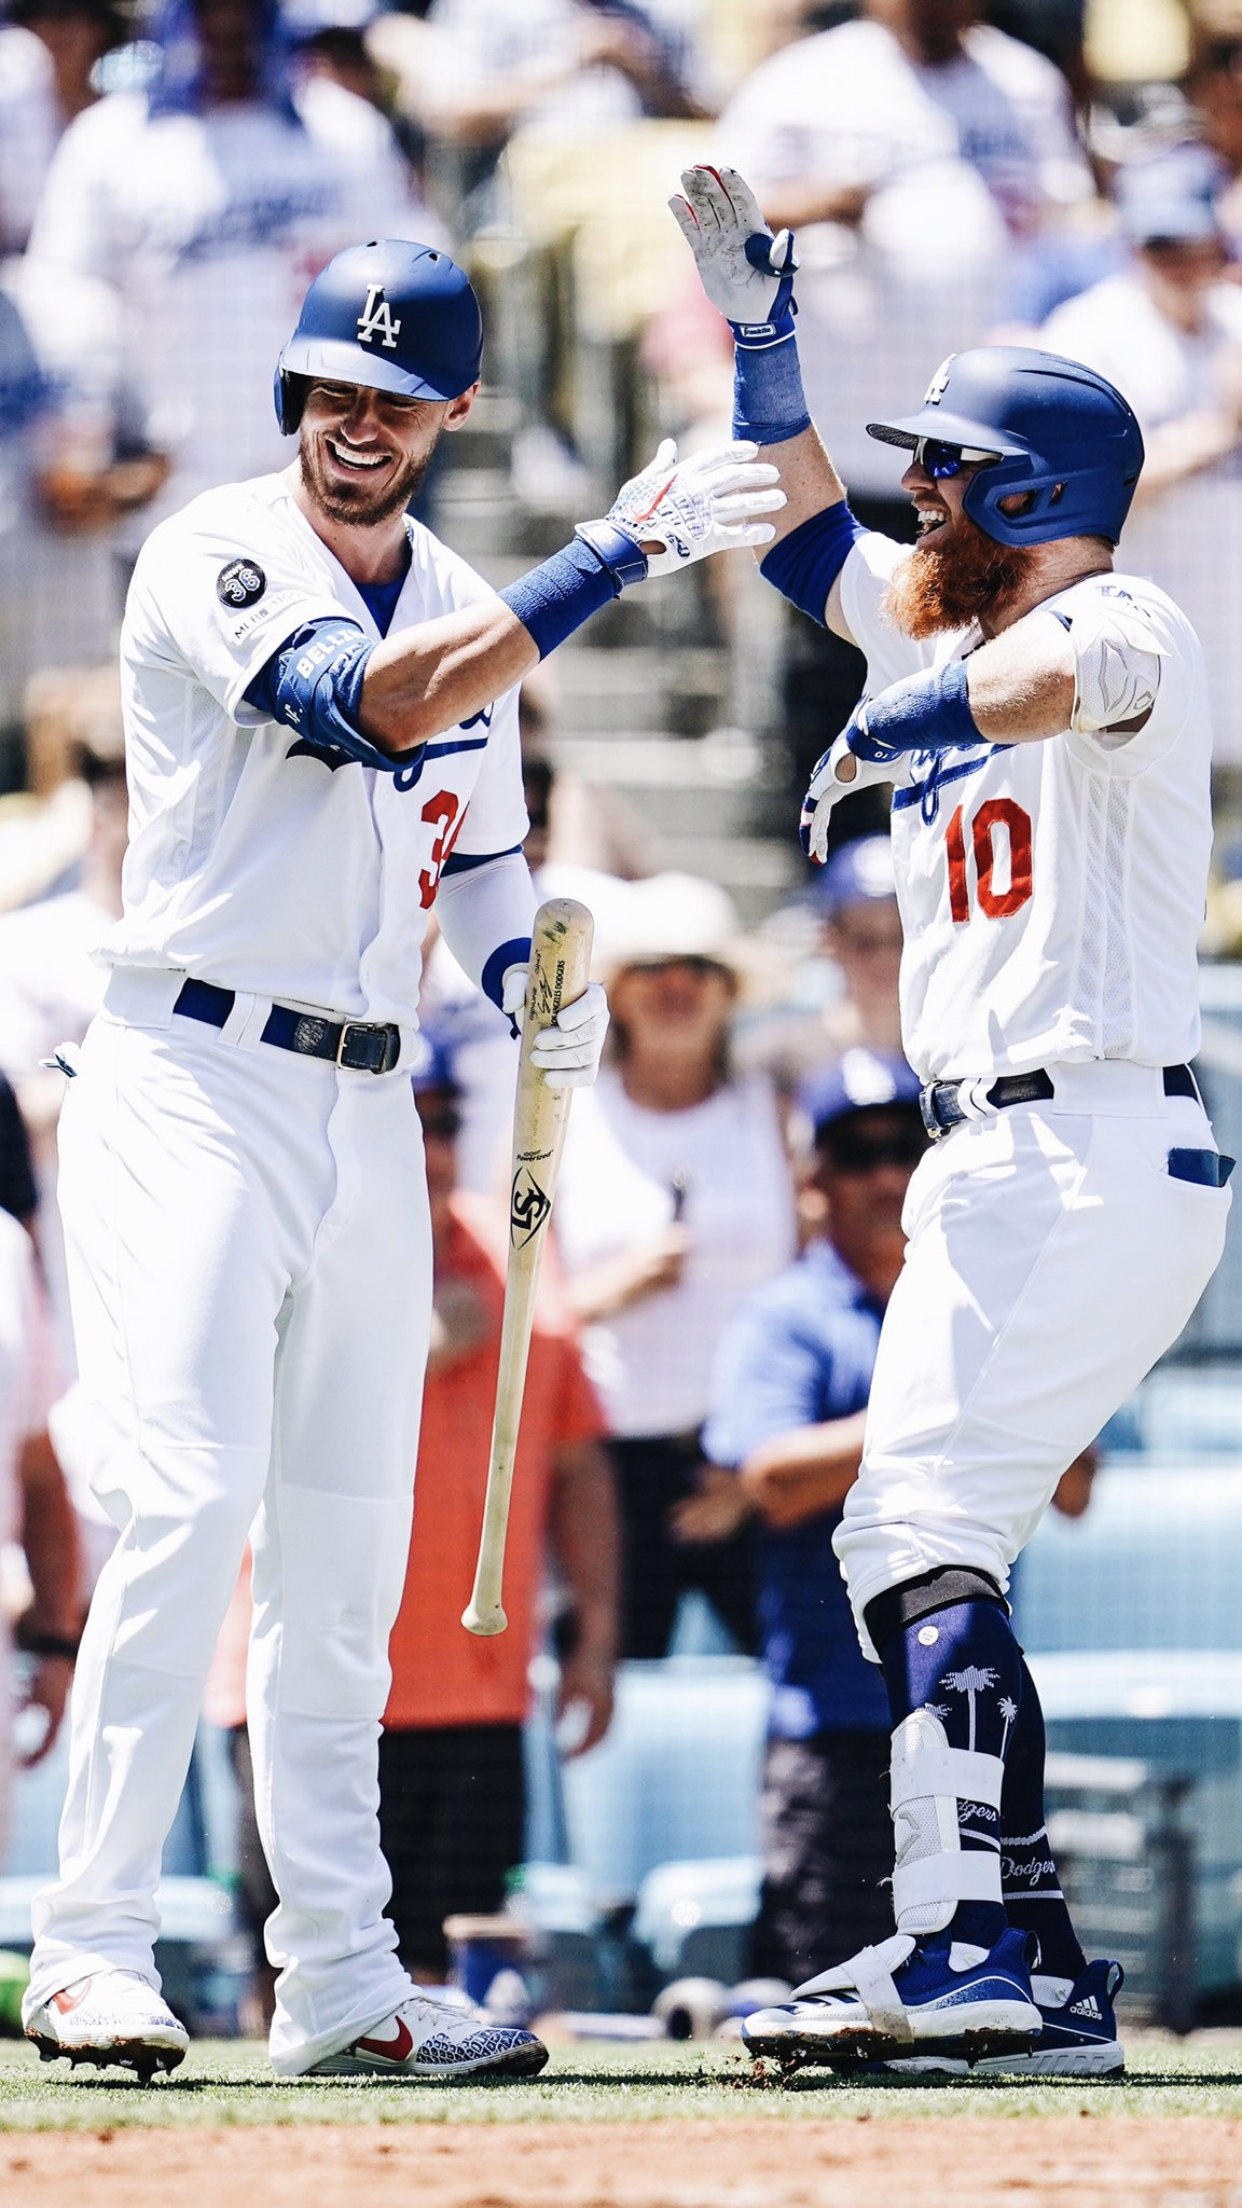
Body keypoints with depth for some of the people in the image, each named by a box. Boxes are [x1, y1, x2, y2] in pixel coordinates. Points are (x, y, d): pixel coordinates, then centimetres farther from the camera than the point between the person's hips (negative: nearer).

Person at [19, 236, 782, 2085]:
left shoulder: (473, 615, 13)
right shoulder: (216, 558, -10)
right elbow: (380, 703, -27)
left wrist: (549, 994, 1)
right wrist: (621, 553, -28)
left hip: (371, 1111, 7)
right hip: (195, 1085, -7)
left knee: (345, 1553, 8)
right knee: (189, 1497, -19)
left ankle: (339, 1983, 12)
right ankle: (90, 1957, -18)